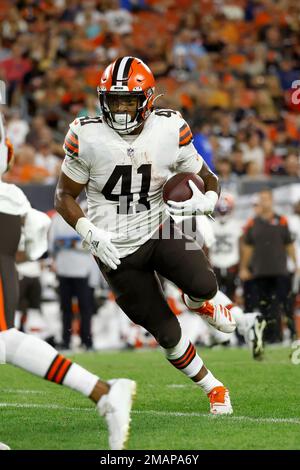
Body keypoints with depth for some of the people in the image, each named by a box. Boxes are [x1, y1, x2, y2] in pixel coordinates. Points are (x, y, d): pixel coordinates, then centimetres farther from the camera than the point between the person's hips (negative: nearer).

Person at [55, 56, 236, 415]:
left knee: (204, 286, -27)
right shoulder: (87, 138, -15)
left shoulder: (170, 131, -11)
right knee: (167, 334, -1)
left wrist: (203, 201, -23)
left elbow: (208, 180, 1)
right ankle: (213, 388, 24)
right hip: (117, 252, -1)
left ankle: (197, 303, 12)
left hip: (159, 231, 1)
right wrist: (91, 234, -18)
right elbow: (64, 196, -3)